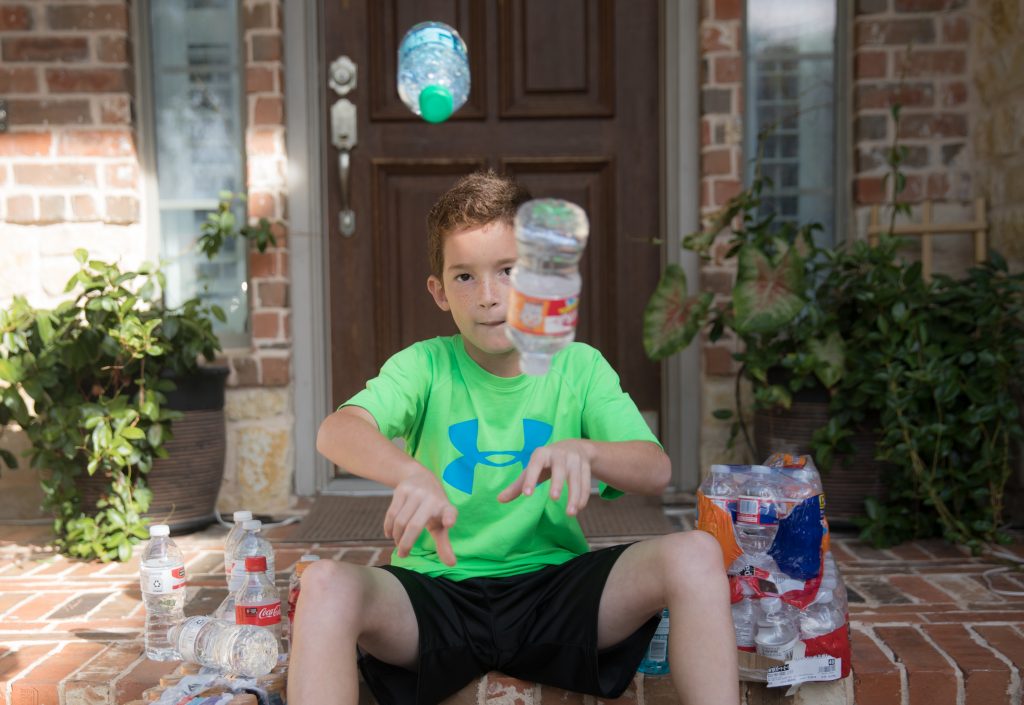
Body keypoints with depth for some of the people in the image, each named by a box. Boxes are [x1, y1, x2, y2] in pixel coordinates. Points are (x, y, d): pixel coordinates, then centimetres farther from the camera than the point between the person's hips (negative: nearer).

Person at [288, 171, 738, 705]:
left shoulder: (578, 367, 3)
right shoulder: (426, 366, -1)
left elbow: (656, 470, -9)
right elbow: (336, 431, -20)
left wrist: (581, 450, -32)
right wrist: (411, 474, -42)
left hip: (552, 589, 1)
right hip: (439, 590, -1)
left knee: (695, 554, -23)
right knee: (325, 585, -31)